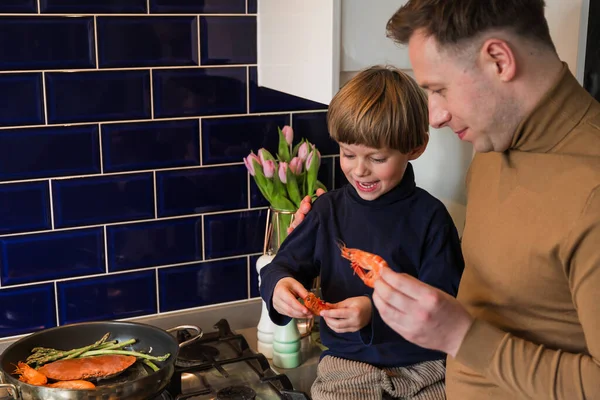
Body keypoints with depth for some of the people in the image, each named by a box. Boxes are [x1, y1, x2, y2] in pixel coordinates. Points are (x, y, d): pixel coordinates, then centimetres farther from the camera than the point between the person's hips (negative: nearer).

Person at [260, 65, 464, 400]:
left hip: (421, 362, -1)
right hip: (347, 359, 1)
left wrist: (376, 312, -26)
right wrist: (278, 284, -19)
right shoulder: (330, 209, 2)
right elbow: (285, 263, 5)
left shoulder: (429, 216, -7)